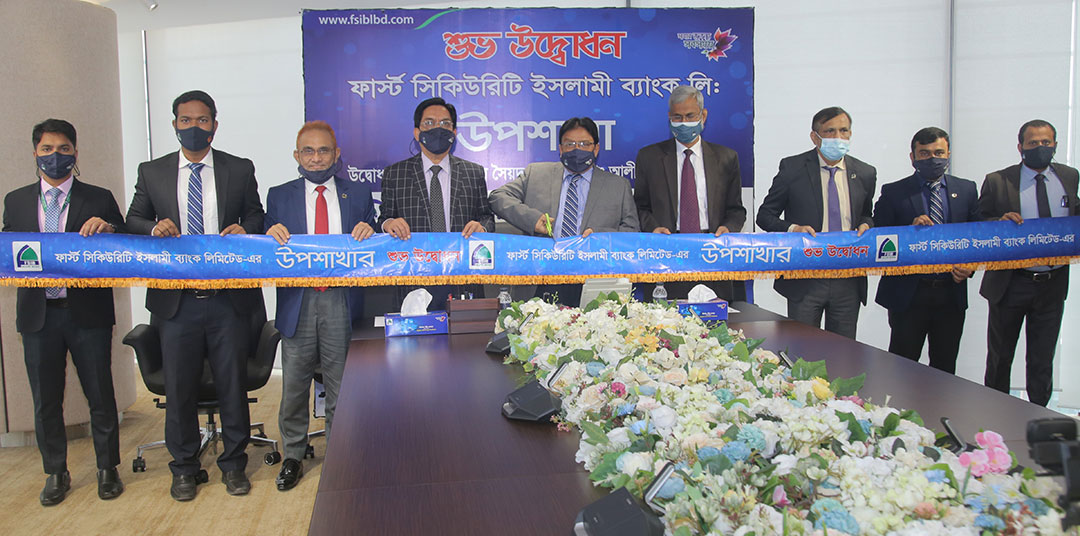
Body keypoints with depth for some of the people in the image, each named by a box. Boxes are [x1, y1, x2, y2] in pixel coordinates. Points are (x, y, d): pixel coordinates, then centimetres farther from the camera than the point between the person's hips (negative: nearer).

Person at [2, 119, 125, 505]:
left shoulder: (99, 199, 3)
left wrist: (109, 229, -19)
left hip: (87, 311, -2)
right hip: (38, 313, 2)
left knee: (100, 395, 5)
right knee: (46, 400, 11)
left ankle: (107, 469, 20)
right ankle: (56, 473, 27)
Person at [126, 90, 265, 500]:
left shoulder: (240, 170, 6)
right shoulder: (152, 172, 8)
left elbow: (256, 218, 10)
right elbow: (133, 221, 11)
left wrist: (244, 229, -12)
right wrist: (154, 228, -11)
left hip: (229, 299, -1)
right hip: (176, 300, 1)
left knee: (232, 382, 7)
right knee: (179, 386, 9)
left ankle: (233, 464, 24)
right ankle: (184, 467, 26)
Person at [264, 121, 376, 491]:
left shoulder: (358, 194, 8)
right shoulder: (279, 196, 8)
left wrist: (368, 233, -14)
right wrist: (271, 234, -15)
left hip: (341, 303, 0)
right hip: (297, 303, 1)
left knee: (341, 387, 9)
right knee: (293, 387, 10)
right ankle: (293, 457, 28)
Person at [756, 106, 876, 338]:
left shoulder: (865, 174, 7)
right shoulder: (792, 168, -2)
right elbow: (765, 215, 1)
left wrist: (865, 225, -2)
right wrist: (792, 229, -17)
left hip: (848, 281, 3)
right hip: (804, 280, -3)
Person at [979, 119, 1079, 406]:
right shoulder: (998, 181, -6)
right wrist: (1001, 221, -23)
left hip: (1053, 283, 3)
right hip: (1011, 283, -3)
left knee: (1042, 361, 12)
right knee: (999, 358, 12)